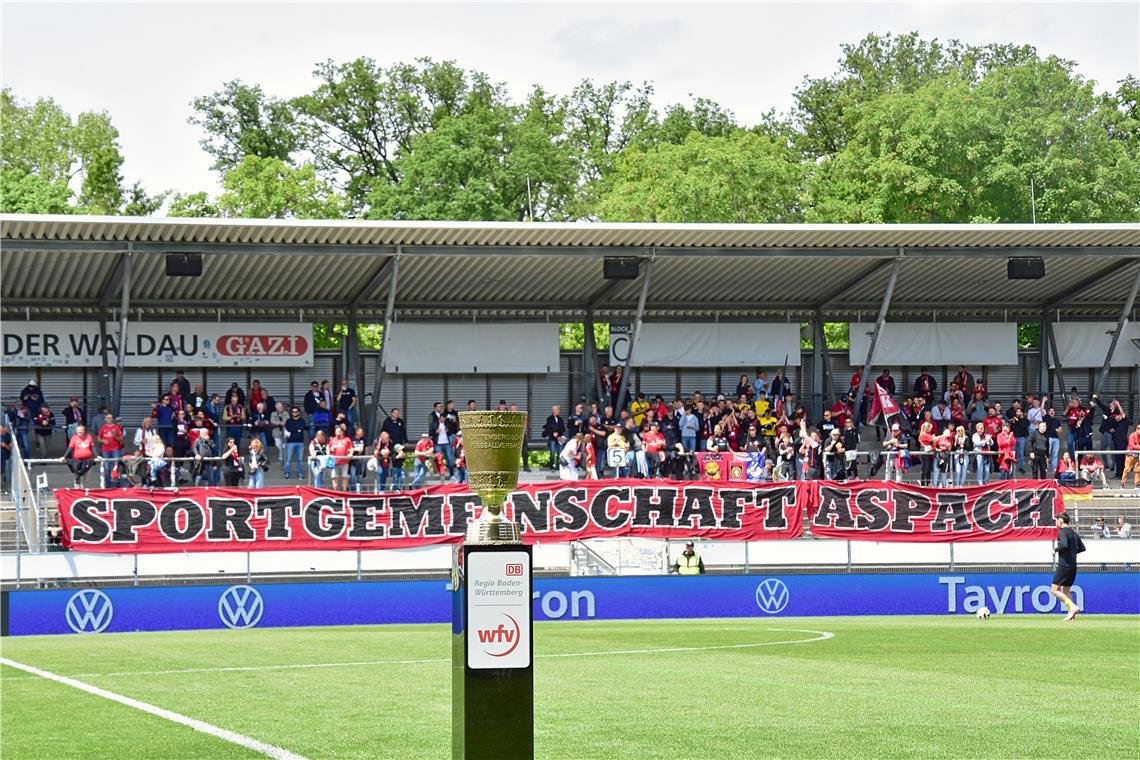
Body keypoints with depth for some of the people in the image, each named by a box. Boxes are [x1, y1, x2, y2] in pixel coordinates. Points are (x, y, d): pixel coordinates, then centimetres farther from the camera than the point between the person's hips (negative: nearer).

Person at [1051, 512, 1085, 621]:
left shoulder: (1062, 532, -10)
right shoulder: (1074, 533, 16)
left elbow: (1064, 545, -27)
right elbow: (1082, 548, 22)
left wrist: (1056, 550, -9)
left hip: (1064, 565, -9)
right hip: (1073, 566, 9)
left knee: (1055, 590, -6)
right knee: (1066, 591, 16)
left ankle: (1073, 606, -19)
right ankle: (1071, 613, 6)